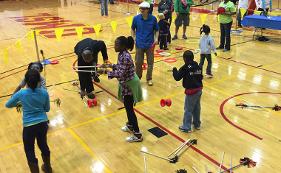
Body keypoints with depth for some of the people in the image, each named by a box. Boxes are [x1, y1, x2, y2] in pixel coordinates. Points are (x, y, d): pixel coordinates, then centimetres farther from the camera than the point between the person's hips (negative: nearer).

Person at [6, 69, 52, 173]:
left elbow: (8, 105, 5)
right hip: (43, 124, 4)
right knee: (43, 145, 24)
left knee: (30, 152, 11)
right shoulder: (44, 93, -7)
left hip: (29, 126, -4)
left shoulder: (21, 94, -12)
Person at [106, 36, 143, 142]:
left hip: (129, 85, -9)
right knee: (127, 106, 23)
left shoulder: (125, 57, -27)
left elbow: (120, 74, -30)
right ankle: (130, 125, 44)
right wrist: (110, 66, 6)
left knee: (129, 109, -1)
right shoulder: (121, 54, 2)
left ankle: (137, 135, 10)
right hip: (126, 84, 9)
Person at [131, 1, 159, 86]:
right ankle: (137, 77, 30)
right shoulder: (136, 18, -6)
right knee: (138, 62, 9)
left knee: (150, 62, 8)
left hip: (150, 44, 0)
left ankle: (149, 79, 26)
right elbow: (133, 29, 8)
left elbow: (156, 30, 3)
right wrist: (133, 38, -2)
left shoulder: (153, 18, -7)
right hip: (139, 44, 0)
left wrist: (156, 38, -11)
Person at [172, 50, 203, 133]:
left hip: (191, 91, -7)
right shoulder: (197, 66, 7)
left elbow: (177, 77, -14)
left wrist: (174, 70, 2)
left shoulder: (185, 68, -15)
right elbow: (201, 77, 15)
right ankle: (197, 124, 32)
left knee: (188, 109, 3)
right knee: (197, 108, 19)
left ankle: (186, 127, 11)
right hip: (199, 89, 8)